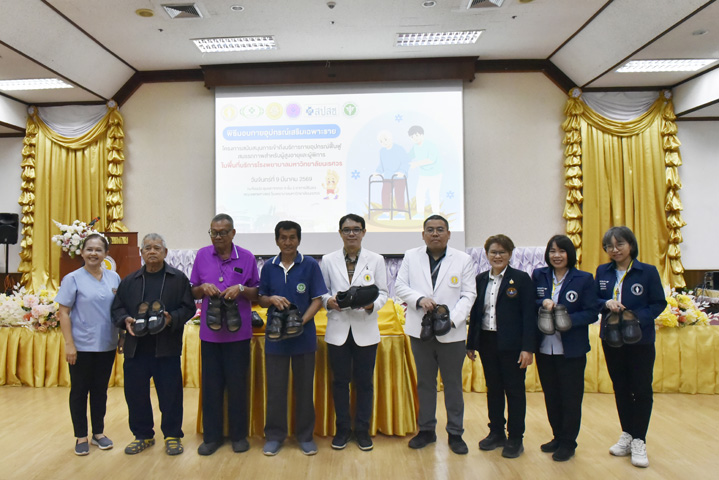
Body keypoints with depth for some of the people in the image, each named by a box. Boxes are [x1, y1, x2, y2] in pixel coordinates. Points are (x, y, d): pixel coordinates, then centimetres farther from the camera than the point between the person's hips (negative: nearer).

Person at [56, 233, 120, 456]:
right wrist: (69, 344, -12)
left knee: (100, 390, 14)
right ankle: (81, 437, 23)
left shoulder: (114, 278, 4)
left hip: (107, 345, 3)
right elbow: (63, 312, -7)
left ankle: (98, 433, 27)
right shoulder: (73, 279, -5)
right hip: (82, 346, -3)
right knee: (79, 391, 9)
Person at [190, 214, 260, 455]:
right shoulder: (202, 256, 4)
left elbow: (256, 294, 3)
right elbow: (193, 292, 10)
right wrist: (203, 287, -12)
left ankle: (239, 435, 23)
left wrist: (241, 289, -17)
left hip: (238, 332, -2)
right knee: (211, 385, 8)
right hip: (209, 332, 2)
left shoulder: (246, 258, -2)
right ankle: (211, 436, 24)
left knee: (237, 384, 6)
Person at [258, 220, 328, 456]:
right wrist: (272, 299, -13)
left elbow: (317, 300, -4)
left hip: (304, 336, -1)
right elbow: (261, 299, 10)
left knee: (305, 387, 9)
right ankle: (274, 435, 24)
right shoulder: (269, 266, 3)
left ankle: (305, 435, 25)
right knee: (275, 387, 9)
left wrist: (301, 321, -18)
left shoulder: (310, 265, -4)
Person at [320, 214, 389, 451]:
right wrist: (329, 301, -15)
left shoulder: (376, 260, 2)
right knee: (340, 381, 10)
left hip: (365, 329, 0)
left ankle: (363, 429, 25)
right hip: (338, 329, 1)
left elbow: (383, 292, 1)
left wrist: (372, 304, -18)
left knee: (364, 382, 8)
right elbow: (321, 291, 6)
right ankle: (343, 428, 26)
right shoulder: (328, 260, 4)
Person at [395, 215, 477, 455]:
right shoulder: (411, 257, 5)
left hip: (452, 333, -1)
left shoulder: (463, 259, 1)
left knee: (453, 384, 8)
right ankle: (426, 430, 28)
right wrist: (419, 299, -17)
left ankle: (455, 433, 23)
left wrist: (452, 319, -17)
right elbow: (400, 286, 2)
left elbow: (468, 294, -3)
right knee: (425, 382, 13)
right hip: (420, 330, 2)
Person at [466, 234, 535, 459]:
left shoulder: (521, 279, -6)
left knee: (514, 390, 6)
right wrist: (471, 343, 9)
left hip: (511, 345, -4)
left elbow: (529, 315, -9)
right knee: (493, 389, 15)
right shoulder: (480, 279, 8)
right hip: (487, 342, 5)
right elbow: (475, 313, 10)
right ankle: (496, 433, 29)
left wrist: (527, 348, -15)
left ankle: (515, 439, 20)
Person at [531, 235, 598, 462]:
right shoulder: (538, 275, 4)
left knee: (570, 397, 7)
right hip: (544, 347, 3)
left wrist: (567, 320, -22)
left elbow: (592, 313, -7)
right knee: (551, 396, 14)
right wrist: (542, 303, -15)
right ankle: (558, 437, 31)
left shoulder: (584, 279, -4)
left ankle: (568, 443, 22)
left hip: (572, 349, -3)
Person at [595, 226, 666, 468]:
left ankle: (639, 441, 16)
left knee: (641, 389, 2)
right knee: (620, 388, 13)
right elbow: (594, 301, 7)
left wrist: (638, 318, -21)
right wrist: (606, 304, -15)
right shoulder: (602, 272, 2)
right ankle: (627, 434, 28)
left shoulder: (648, 271, -8)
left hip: (640, 339, -3)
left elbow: (659, 303, -6)